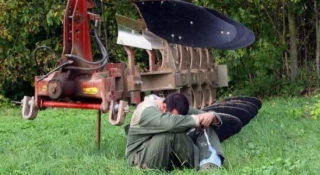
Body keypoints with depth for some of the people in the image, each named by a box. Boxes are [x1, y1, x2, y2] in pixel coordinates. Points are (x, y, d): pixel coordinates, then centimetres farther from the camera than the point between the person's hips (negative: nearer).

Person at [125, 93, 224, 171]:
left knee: (204, 126, -9)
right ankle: (199, 163, -23)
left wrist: (212, 115, -25)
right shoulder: (147, 111, -25)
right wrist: (197, 119, -34)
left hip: (171, 154, 8)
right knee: (172, 130, -37)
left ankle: (210, 163, -31)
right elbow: (171, 123, -44)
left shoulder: (177, 107, 1)